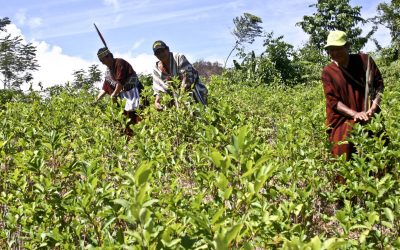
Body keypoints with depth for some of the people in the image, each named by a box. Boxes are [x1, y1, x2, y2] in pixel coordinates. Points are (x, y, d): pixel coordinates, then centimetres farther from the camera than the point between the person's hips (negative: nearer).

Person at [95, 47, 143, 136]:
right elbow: (104, 89, 17)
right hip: (123, 95, 8)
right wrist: (96, 100, 9)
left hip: (133, 91, -8)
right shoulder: (108, 72, 16)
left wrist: (114, 95, -10)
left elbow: (121, 81, -15)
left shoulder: (119, 62, -8)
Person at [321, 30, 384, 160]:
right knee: (344, 149, -15)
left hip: (369, 116, 1)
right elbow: (332, 101, -5)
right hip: (343, 119, -1)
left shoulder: (365, 60, 1)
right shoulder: (328, 72, -2)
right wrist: (355, 114, -19)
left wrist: (374, 105, -12)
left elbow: (379, 84, 6)